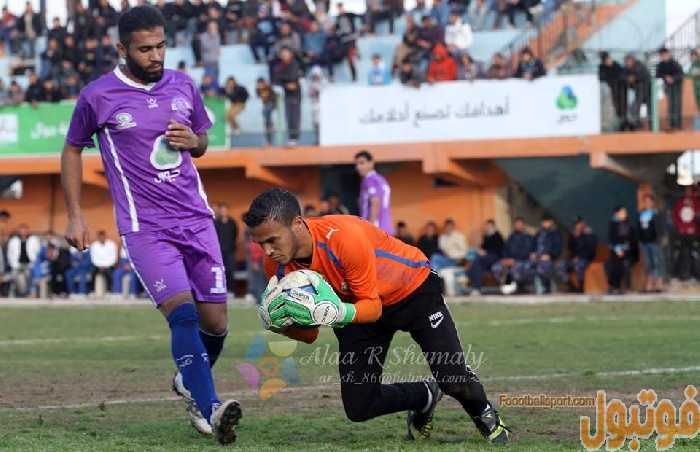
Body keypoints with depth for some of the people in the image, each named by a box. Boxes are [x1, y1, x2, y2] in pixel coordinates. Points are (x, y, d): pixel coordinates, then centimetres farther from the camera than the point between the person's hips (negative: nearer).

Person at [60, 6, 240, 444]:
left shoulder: (183, 86, 8)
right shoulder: (98, 96, -4)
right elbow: (73, 150, 11)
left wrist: (193, 140, -1)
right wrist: (75, 215, 6)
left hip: (197, 218, 5)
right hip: (144, 227, -4)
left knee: (215, 321, 4)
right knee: (183, 313, -22)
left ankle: (190, 382, 33)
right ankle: (210, 410, -29)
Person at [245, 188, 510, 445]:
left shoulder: (344, 237, -37)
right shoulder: (278, 266, -20)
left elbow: (373, 307, -26)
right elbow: (309, 335, -10)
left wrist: (339, 314, -48)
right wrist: (276, 322, -31)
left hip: (413, 289, -5)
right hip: (357, 306, 5)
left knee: (455, 382, -17)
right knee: (358, 408, -5)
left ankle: (484, 414, 19)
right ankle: (425, 396, 24)